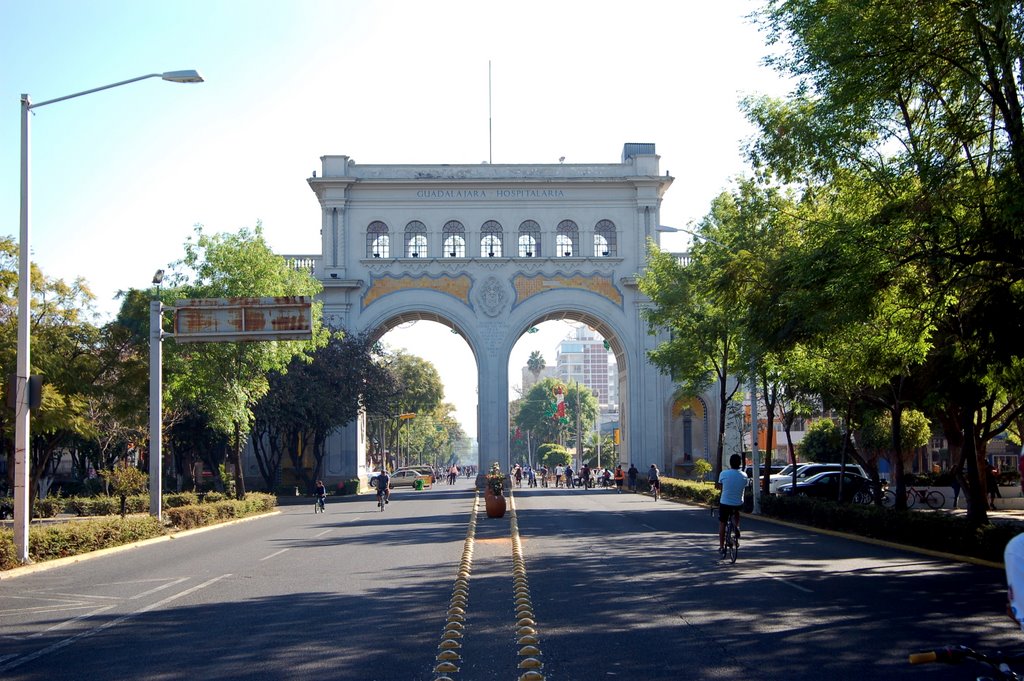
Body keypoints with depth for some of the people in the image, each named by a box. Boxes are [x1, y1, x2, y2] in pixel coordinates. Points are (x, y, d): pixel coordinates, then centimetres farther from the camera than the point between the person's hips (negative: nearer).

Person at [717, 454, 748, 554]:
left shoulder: (724, 474, -10)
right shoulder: (744, 476, -4)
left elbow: (720, 486, 4)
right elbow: (744, 488, 8)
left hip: (725, 503, -2)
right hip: (739, 504, 2)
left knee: (722, 524, 14)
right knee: (736, 512, 37)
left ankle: (721, 546, 15)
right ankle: (737, 527, 14)